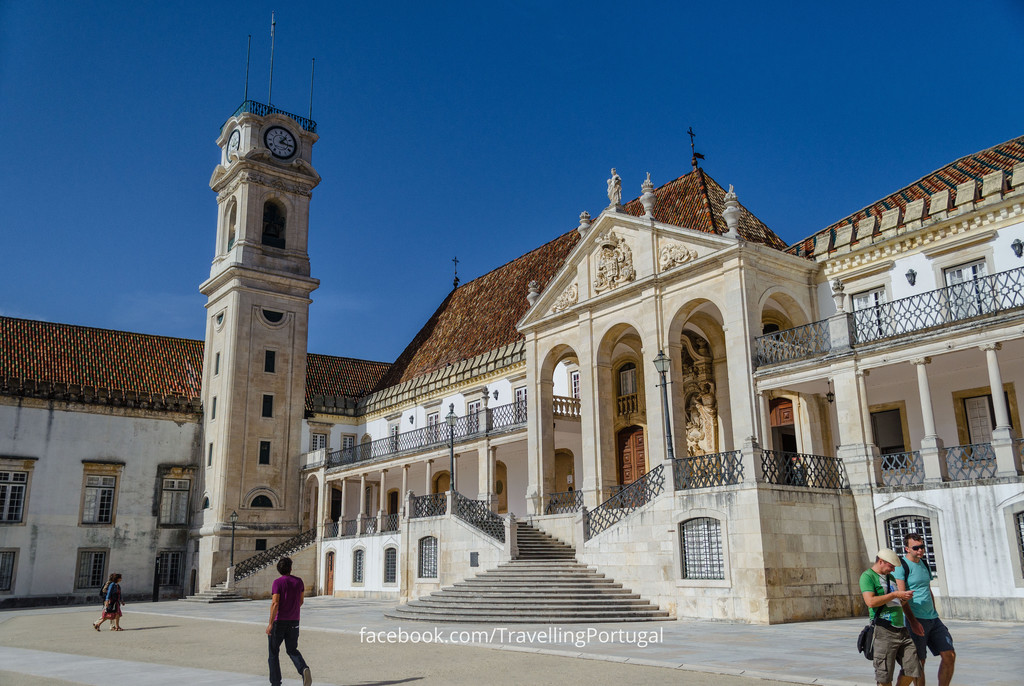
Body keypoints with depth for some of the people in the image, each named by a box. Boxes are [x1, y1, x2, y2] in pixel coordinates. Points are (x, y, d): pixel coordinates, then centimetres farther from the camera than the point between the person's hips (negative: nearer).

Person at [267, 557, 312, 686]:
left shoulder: (278, 582, -12)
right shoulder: (298, 581, 4)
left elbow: (275, 603, -20)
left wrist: (270, 623, -18)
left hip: (278, 621, -4)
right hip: (293, 622, 4)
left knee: (273, 652, 12)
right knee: (292, 650, 15)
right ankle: (304, 669, -13)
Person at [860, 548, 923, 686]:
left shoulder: (890, 577, 22)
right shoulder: (867, 576, -6)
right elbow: (870, 601, -19)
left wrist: (912, 620, 20)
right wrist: (894, 595, -15)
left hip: (901, 630, 8)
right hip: (884, 630, -8)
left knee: (912, 670, 5)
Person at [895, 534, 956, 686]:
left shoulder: (924, 564, 14)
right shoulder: (901, 566, -11)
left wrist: (935, 615, 17)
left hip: (932, 618, 8)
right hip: (915, 619, -8)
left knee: (950, 656, 4)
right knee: (919, 662, -3)